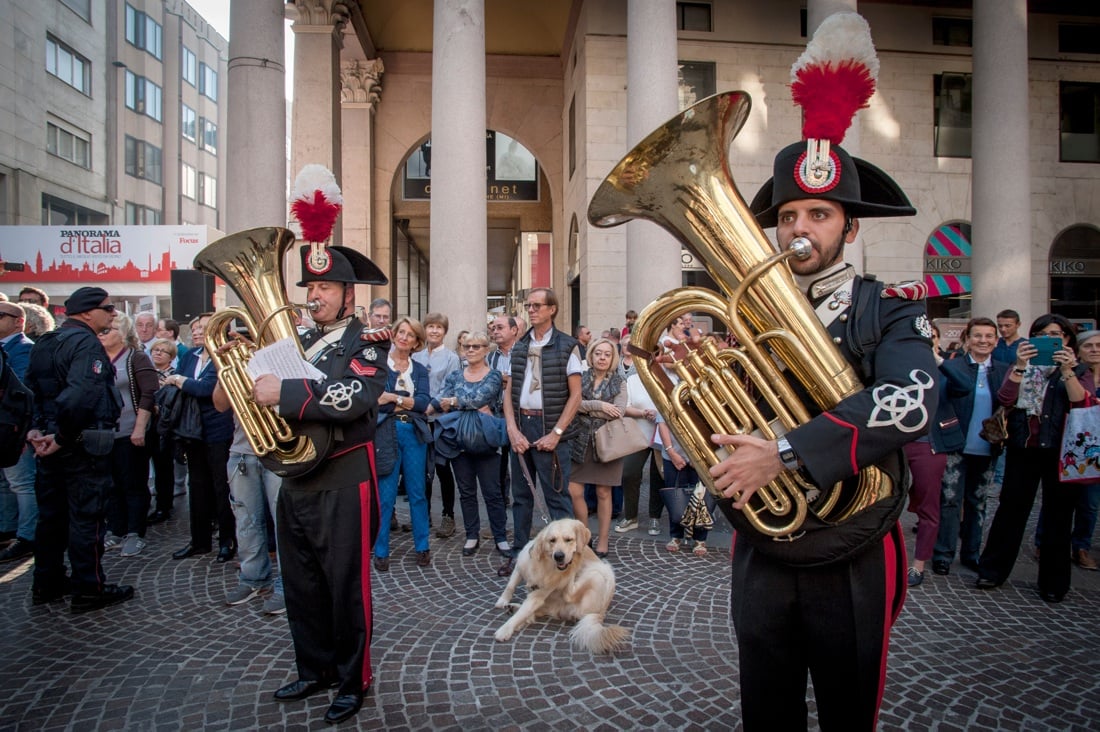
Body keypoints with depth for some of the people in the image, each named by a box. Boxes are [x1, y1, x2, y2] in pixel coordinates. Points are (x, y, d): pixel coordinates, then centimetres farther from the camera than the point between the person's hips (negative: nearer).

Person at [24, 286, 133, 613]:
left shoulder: (44, 343, 13)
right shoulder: (87, 343, -16)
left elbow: (30, 390, 12)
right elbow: (81, 395, -30)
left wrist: (36, 429, 5)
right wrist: (62, 436, -21)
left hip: (51, 442, 9)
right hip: (84, 445, -9)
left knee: (51, 513, 16)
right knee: (86, 516, 0)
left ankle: (47, 583, 27)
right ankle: (89, 589, 8)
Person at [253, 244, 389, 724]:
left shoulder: (365, 343, -8)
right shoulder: (300, 340, 13)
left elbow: (355, 398, -25)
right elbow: (267, 386, 19)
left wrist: (284, 392, -28)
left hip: (343, 485, -7)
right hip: (295, 480, 7)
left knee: (347, 589, 5)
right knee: (301, 587, 17)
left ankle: (353, 680, 23)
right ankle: (315, 670, 35)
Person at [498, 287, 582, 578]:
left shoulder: (566, 346, -3)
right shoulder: (519, 347, 11)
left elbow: (575, 395, -5)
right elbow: (509, 393, 9)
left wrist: (556, 433, -12)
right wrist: (513, 429, -5)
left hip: (549, 428, -5)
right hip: (520, 425, 5)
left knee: (556, 496, -2)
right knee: (521, 494, 13)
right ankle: (518, 554, 25)